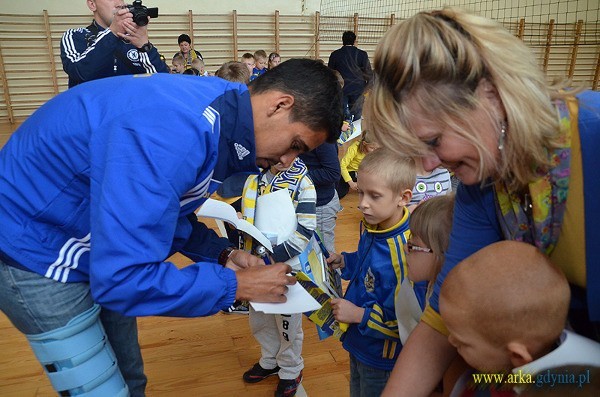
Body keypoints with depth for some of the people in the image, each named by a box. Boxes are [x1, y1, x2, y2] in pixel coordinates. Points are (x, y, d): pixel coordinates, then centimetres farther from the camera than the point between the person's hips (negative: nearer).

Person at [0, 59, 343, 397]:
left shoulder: (217, 108, -6)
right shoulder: (171, 132, -36)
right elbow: (122, 278, -34)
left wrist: (222, 254, -6)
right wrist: (237, 285, -25)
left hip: (103, 251, 8)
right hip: (35, 252, -8)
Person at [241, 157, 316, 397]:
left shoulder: (302, 182, -14)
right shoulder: (254, 178, 2)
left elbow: (305, 229, -18)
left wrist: (274, 253, -23)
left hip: (287, 266, -5)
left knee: (287, 320, 12)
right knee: (259, 317, 21)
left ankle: (291, 370, 37)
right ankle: (270, 361, 46)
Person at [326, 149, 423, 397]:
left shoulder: (406, 250, -34)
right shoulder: (371, 228, -8)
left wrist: (360, 315, -27)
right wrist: (344, 262, -3)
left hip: (381, 358, -7)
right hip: (358, 343, 8)